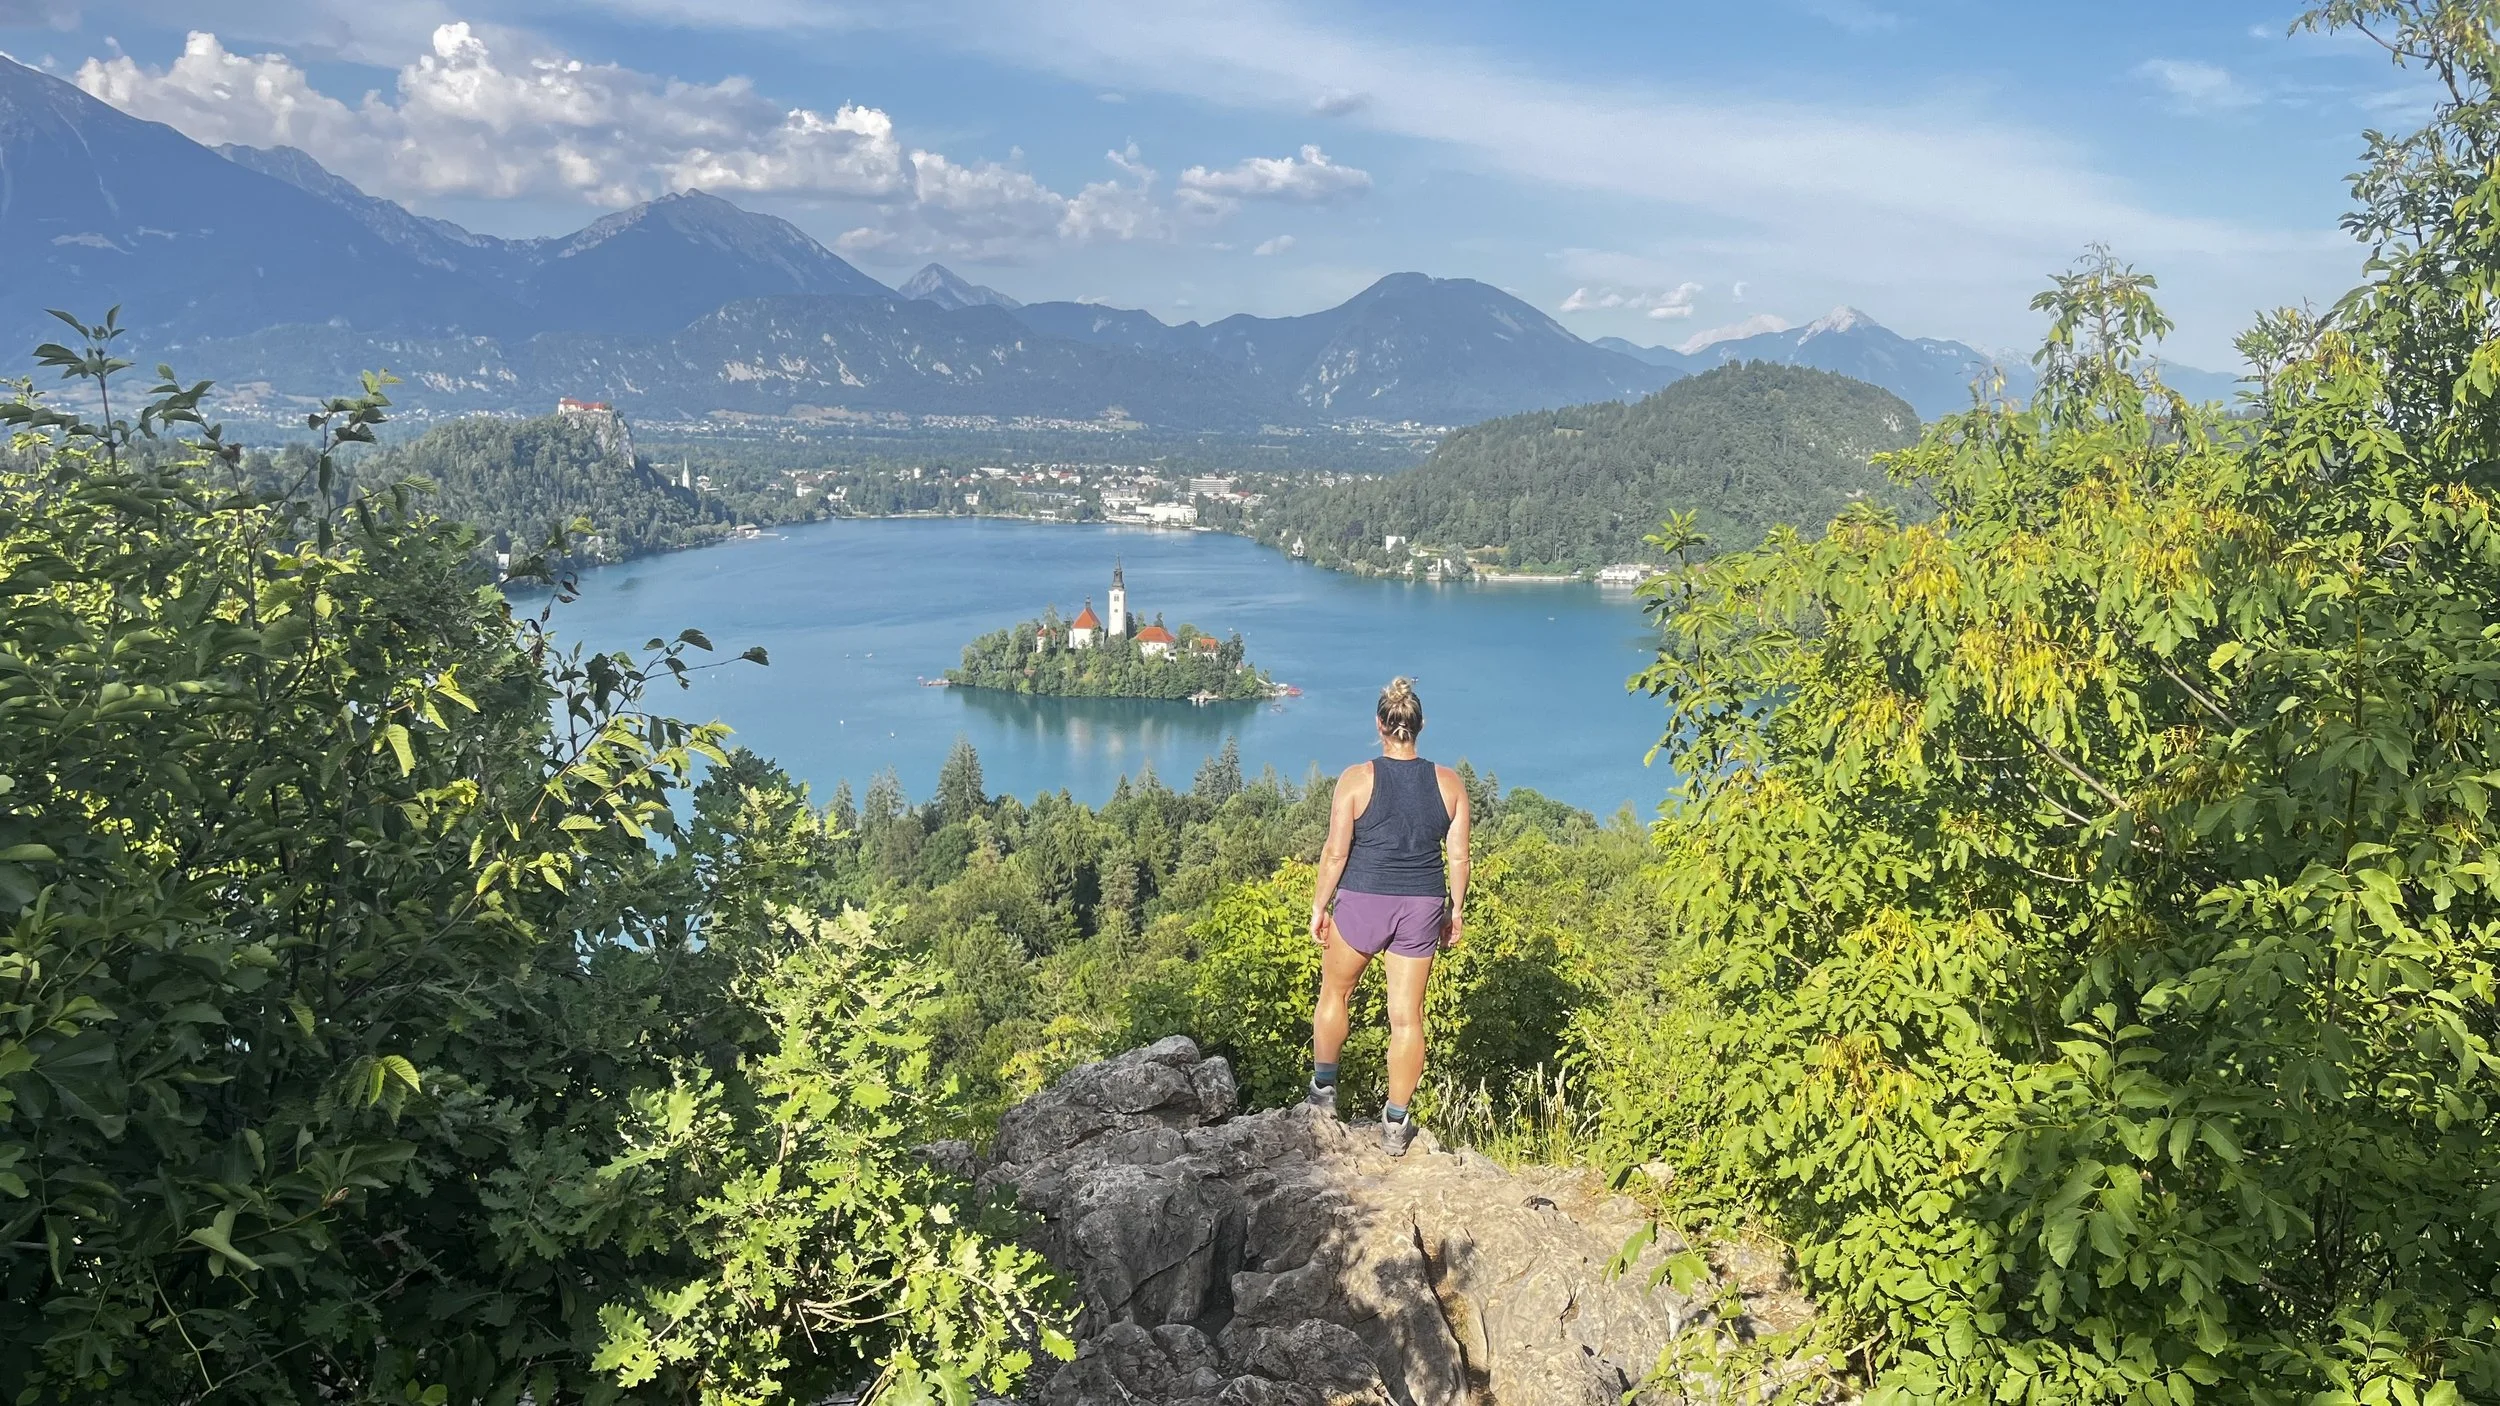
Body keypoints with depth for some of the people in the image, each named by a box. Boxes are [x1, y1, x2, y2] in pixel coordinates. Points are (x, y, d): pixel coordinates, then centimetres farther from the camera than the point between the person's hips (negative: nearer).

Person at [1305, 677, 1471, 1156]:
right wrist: (1456, 909, 12)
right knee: (1407, 1016, 8)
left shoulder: (1357, 779, -10)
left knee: (1333, 993, 21)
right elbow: (1458, 856, 0)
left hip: (1362, 902, -2)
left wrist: (1319, 907, 0)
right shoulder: (1449, 783, -2)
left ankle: (1323, 1089, 32)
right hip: (1421, 908, 2)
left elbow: (1336, 851, -10)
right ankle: (1395, 1124, 14)